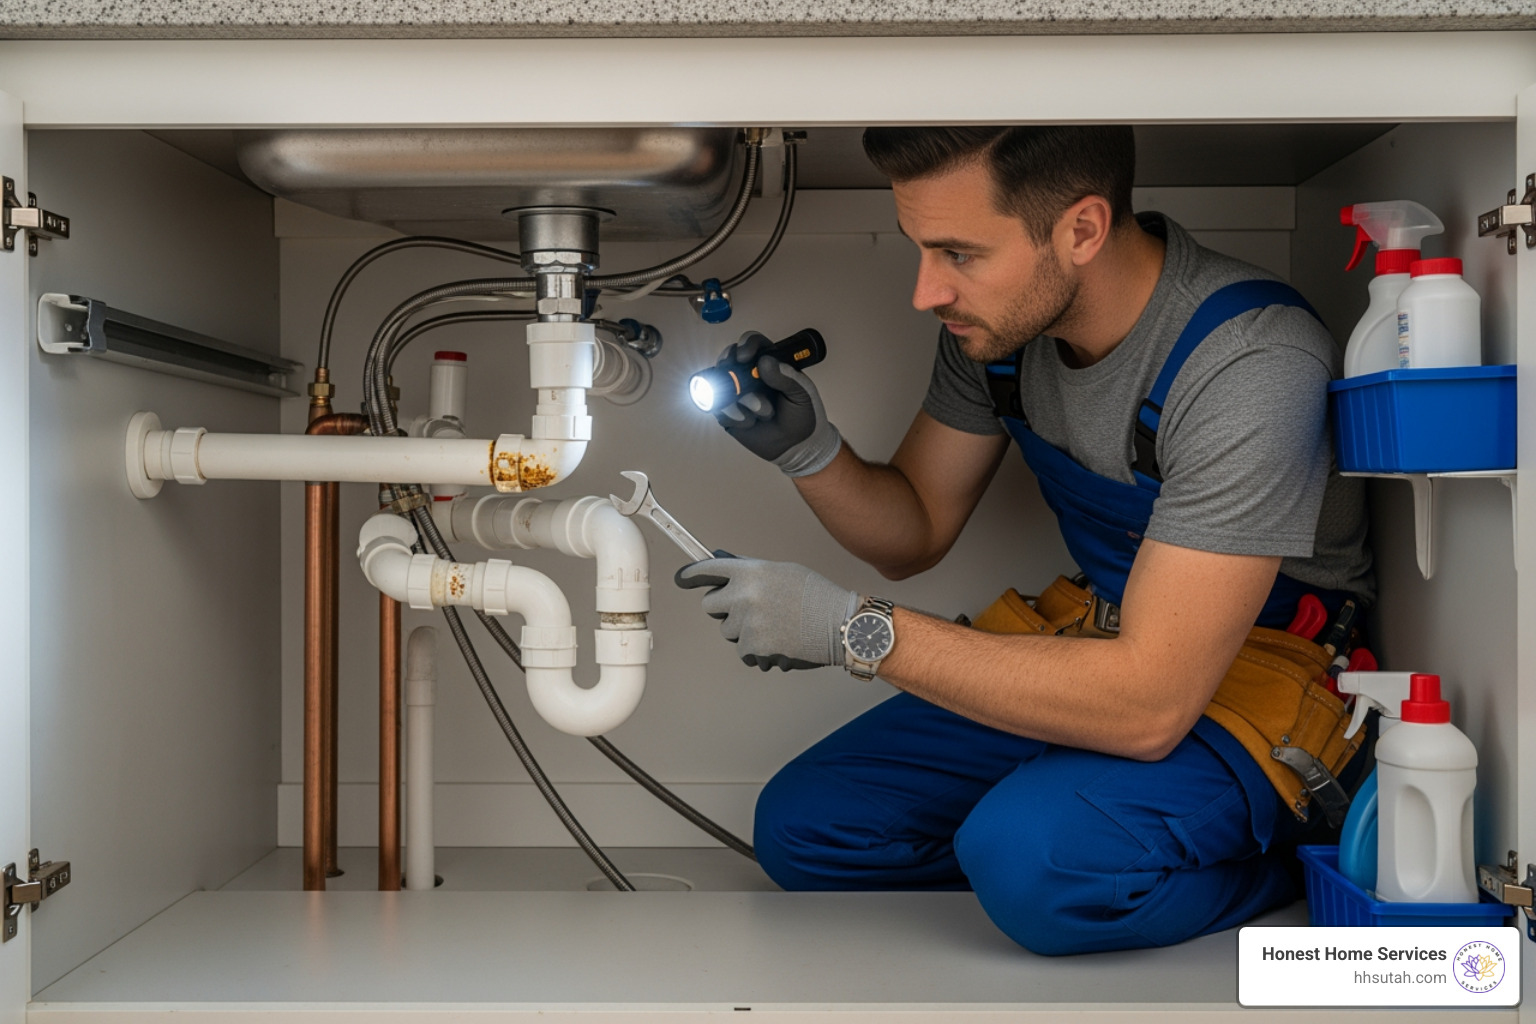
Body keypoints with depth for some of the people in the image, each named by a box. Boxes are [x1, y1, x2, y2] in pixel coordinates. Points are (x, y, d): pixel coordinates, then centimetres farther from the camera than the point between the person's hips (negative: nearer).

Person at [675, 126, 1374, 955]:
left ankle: (1272, 872, -5)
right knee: (800, 826, -3)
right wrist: (808, 450, -17)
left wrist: (854, 629, -33)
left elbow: (1147, 706, -34)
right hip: (1101, 634, 7)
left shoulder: (1251, 365, -30)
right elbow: (915, 532, 5)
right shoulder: (997, 309, -7)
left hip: (1268, 667, -6)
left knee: (1031, 860, -34)